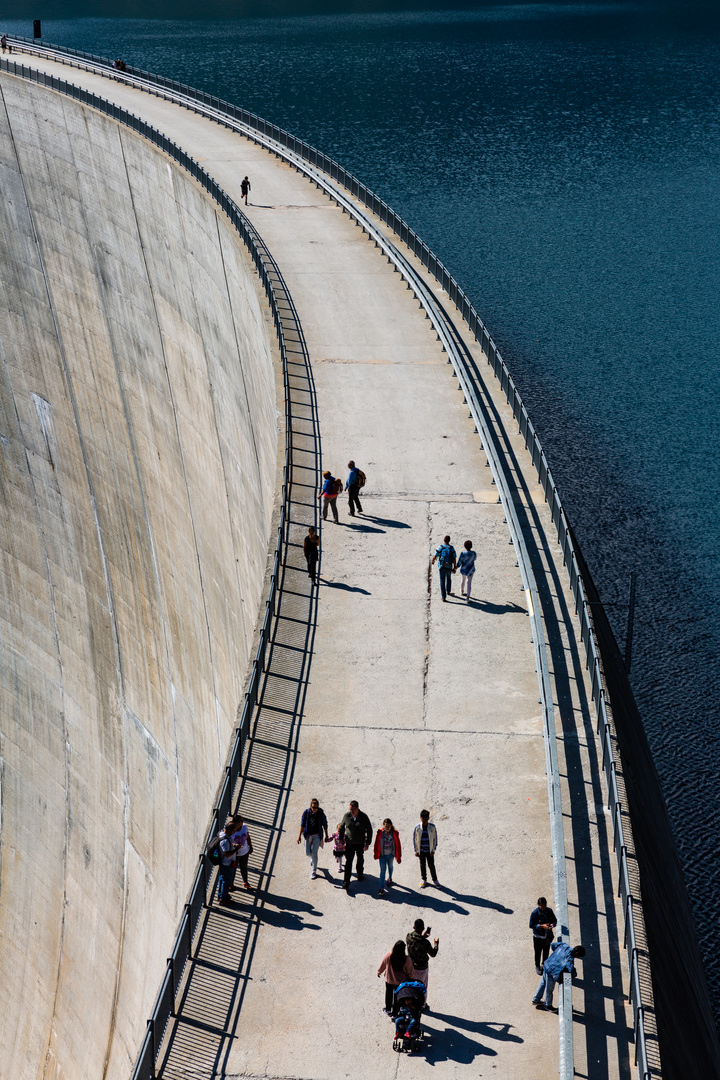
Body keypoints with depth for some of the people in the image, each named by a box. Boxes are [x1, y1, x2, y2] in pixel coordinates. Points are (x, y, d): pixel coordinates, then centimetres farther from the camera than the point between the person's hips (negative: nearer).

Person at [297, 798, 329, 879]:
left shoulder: (321, 813, -14)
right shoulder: (306, 812, -12)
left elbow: (325, 825, -2)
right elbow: (302, 824, -5)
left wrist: (326, 836, 5)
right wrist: (299, 836, -7)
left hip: (317, 836, -2)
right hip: (308, 835, 2)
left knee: (314, 853, -5)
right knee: (308, 853, 7)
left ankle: (314, 871, 10)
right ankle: (312, 858, 45)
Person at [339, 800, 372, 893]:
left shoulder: (364, 817, -13)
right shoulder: (346, 816, -9)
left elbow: (369, 830, -4)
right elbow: (341, 827, 7)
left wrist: (367, 843, -7)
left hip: (360, 844, 0)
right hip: (349, 844, 0)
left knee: (360, 860, 19)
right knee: (348, 862, -6)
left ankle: (360, 875, 44)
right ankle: (346, 883, -8)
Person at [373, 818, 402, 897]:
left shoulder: (394, 833, -15)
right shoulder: (380, 833, -16)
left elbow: (398, 845, -7)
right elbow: (377, 843, -2)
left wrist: (399, 857, -4)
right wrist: (375, 854, 8)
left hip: (391, 854, 2)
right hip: (382, 855, -2)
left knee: (390, 867, 26)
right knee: (383, 871, -7)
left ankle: (390, 878, 55)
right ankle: (382, 889, -5)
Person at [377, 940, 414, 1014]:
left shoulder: (388, 956, -26)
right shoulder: (407, 959, -28)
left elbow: (382, 965, -6)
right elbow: (409, 972, -12)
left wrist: (379, 972, 15)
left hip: (389, 981, 1)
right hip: (401, 982, -1)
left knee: (389, 994, 26)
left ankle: (388, 1010, 45)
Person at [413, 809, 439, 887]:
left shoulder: (432, 827, -11)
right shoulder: (417, 828, -12)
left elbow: (435, 838, -2)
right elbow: (414, 839, -3)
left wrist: (433, 850, -4)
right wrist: (416, 851, -3)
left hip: (429, 851, -1)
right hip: (421, 851, 1)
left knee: (431, 865, 7)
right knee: (422, 865, 15)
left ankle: (435, 879, 27)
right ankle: (424, 879, 34)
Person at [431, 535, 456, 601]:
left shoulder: (440, 547, -11)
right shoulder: (451, 548, -6)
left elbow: (435, 556, -9)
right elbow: (454, 559, -8)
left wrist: (432, 561, 13)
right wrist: (454, 568, -1)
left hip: (442, 567, -2)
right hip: (449, 567, 2)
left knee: (442, 581, 5)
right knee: (448, 578, 29)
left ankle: (443, 597, 1)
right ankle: (448, 592, 49)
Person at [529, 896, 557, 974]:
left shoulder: (549, 911, -10)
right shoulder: (534, 913, -22)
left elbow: (554, 920, 2)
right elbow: (531, 925, -17)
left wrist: (553, 924, -21)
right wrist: (542, 926, -29)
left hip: (547, 936, 3)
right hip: (538, 936, -3)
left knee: (546, 952, 21)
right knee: (538, 952, 14)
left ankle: (544, 964, 45)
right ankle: (537, 966, 37)